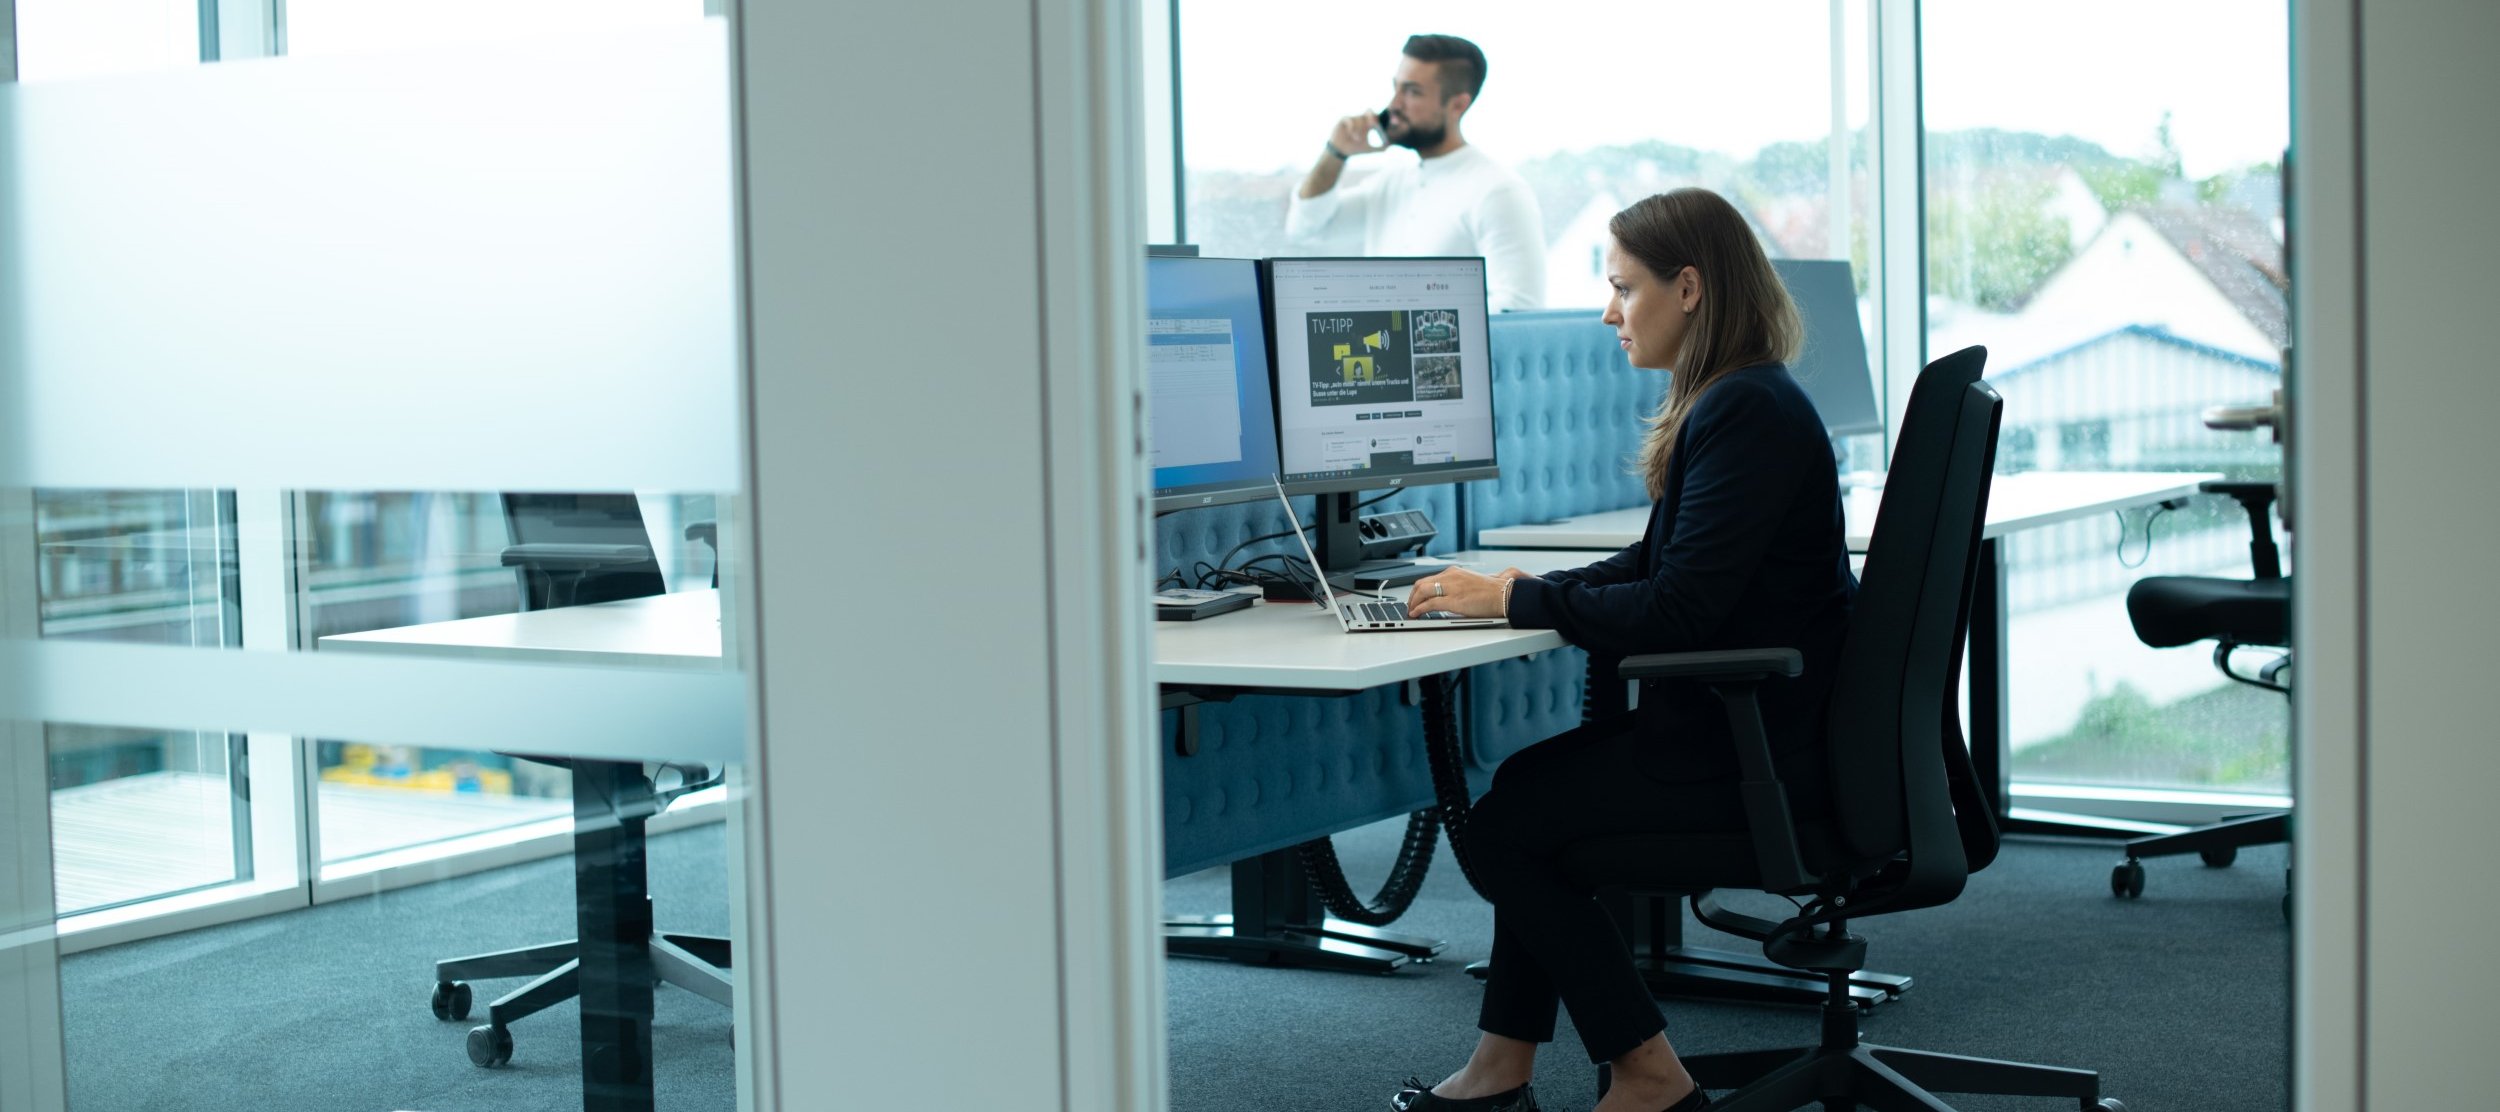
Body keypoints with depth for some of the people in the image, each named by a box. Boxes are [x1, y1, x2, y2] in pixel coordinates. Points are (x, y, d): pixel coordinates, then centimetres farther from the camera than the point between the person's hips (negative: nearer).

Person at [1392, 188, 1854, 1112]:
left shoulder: (1746, 414, -21)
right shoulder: (1734, 400, 13)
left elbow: (1676, 610, -25)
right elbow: (1658, 565, 17)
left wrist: (1516, 602, -16)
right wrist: (1535, 588, 4)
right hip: (1750, 722, 11)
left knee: (1501, 826, -5)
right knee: (1534, 787, 19)